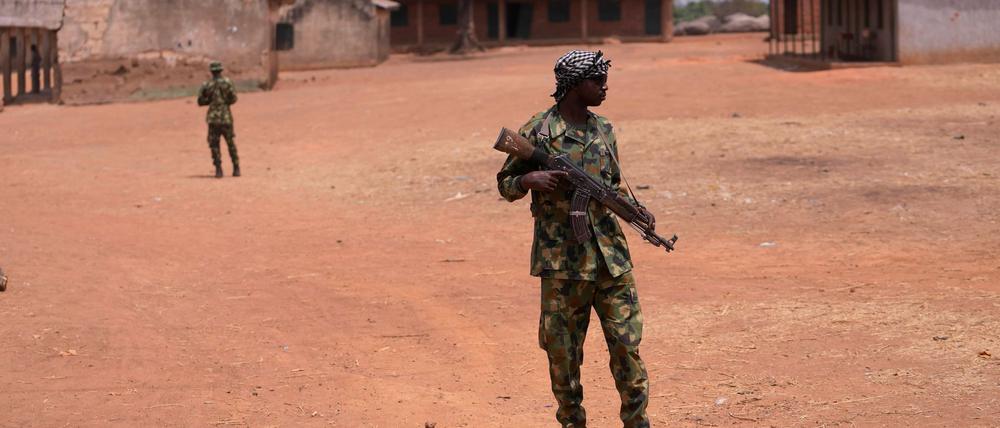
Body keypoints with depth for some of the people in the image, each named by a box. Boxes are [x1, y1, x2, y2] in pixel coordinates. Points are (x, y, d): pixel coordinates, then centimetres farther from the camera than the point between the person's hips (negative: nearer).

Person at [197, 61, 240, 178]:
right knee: (231, 143, 11)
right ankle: (236, 169, 11)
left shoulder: (206, 86, -2)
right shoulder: (227, 82, -5)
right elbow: (233, 98, -7)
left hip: (213, 118, 0)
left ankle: (218, 170, -4)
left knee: (214, 144, 6)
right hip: (226, 117, 0)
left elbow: (200, 101, 2)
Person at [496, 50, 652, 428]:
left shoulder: (604, 130, 10)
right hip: (561, 259, -4)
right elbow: (505, 185, 2)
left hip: (610, 255, 4)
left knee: (627, 342, 2)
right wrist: (529, 179, -19)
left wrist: (635, 209, 1)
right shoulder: (537, 132, -5)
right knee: (563, 350, 5)